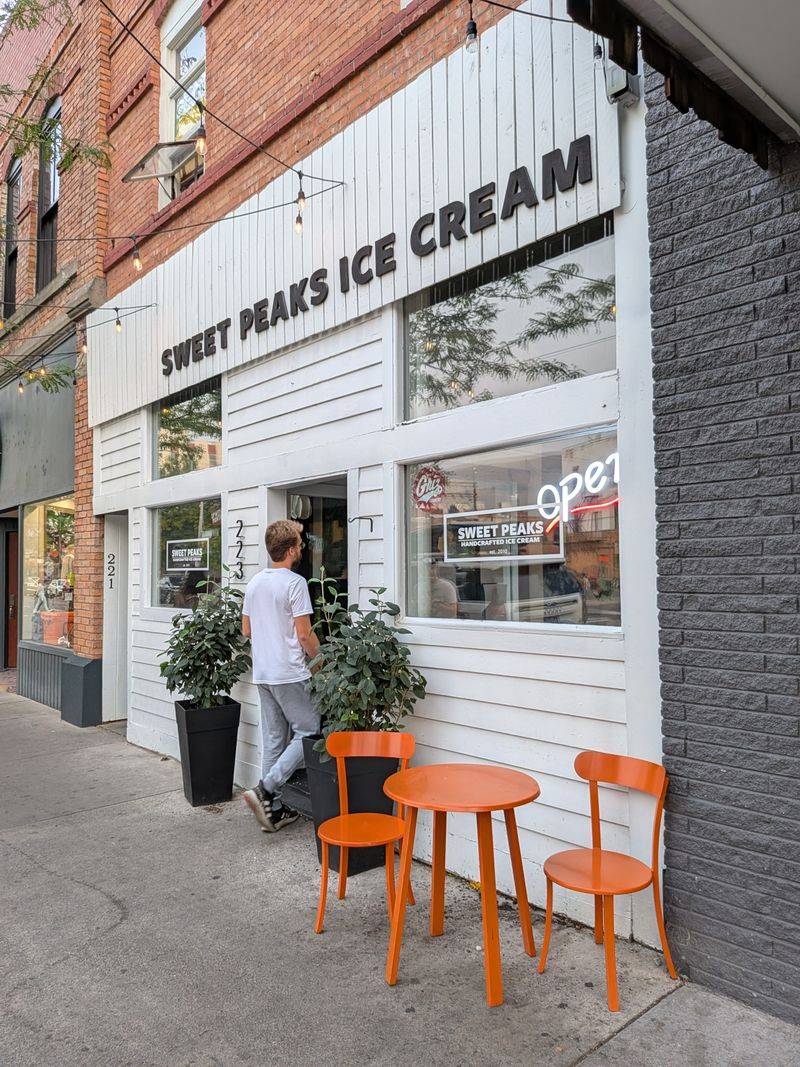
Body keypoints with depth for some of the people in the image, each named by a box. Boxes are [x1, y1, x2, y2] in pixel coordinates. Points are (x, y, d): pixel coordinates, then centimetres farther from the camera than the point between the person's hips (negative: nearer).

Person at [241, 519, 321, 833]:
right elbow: (304, 634, -15)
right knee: (309, 733, 1)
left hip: (262, 674, 8)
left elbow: (247, 630, 18)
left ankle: (274, 809, 17)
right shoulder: (294, 582, -13)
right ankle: (264, 790, -9)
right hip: (290, 674, -8)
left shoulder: (254, 583, 11)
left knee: (273, 739, 13)